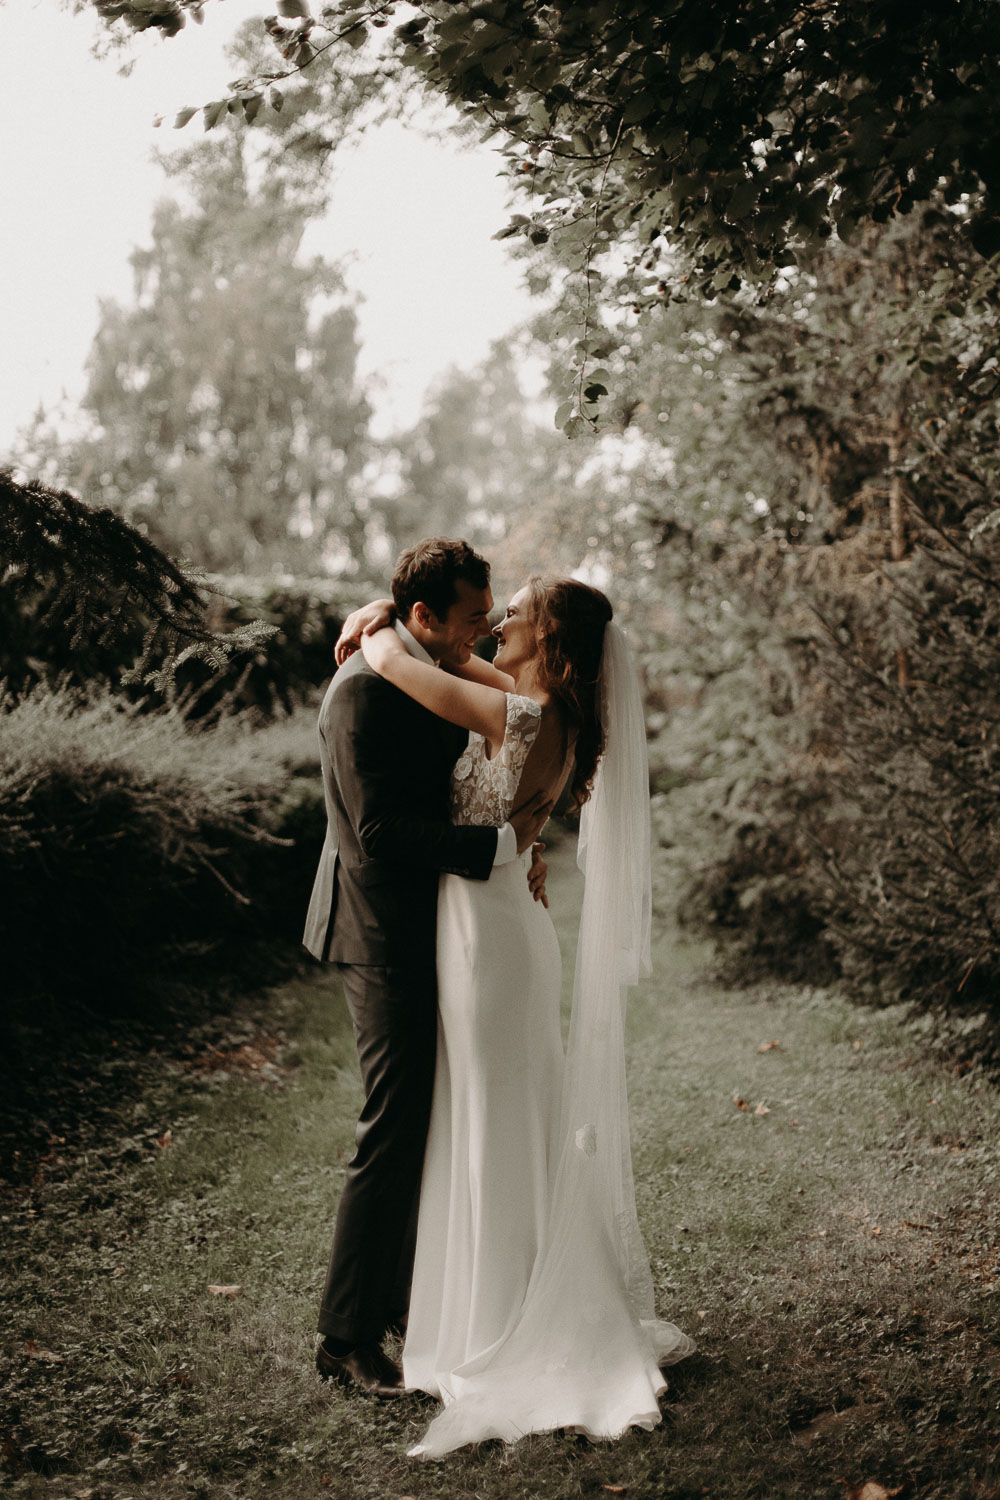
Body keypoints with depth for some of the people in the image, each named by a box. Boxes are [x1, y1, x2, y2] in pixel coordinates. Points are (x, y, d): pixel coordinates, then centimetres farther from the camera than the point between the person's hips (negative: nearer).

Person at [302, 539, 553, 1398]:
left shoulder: (437, 678, 10)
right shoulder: (366, 691, -20)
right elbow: (380, 828, -26)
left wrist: (518, 843, 4)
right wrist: (505, 842, -22)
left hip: (426, 927, 10)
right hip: (388, 937, -10)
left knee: (429, 1119, 18)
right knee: (394, 1129, -5)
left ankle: (398, 1291, 33)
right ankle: (346, 1336, 6)